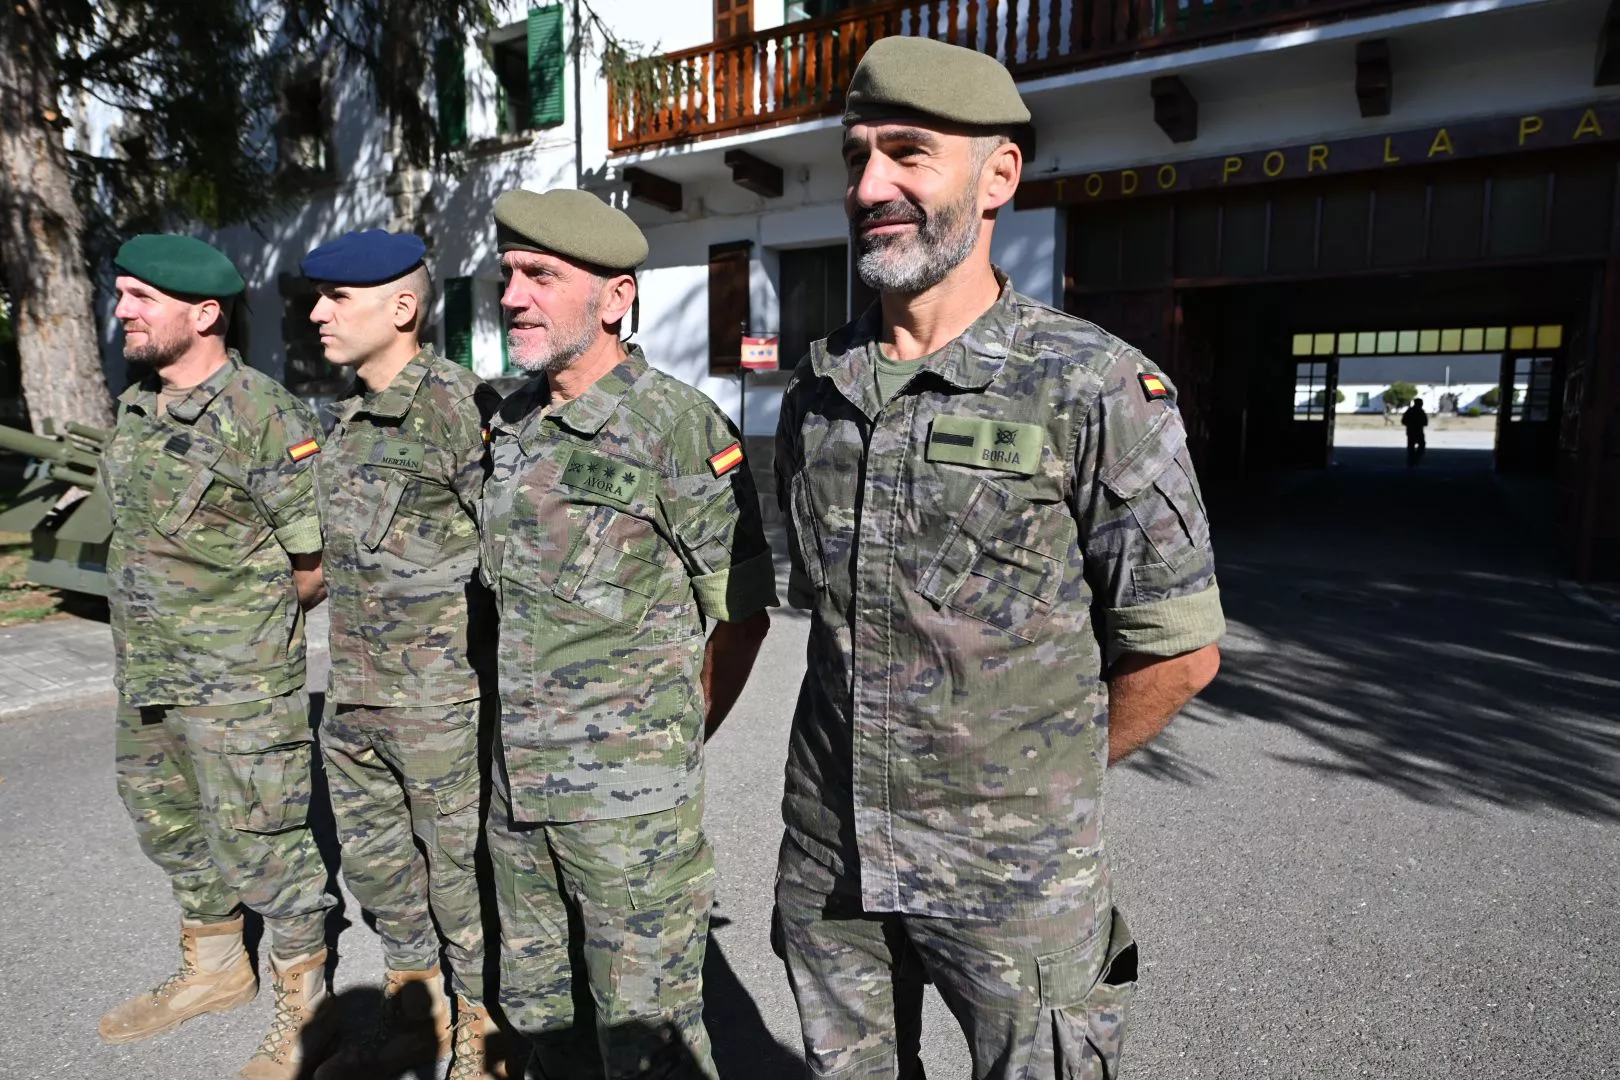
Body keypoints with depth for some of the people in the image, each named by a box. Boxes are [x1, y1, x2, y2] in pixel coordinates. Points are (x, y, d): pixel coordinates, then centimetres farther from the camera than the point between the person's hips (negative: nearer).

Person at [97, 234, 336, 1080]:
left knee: (260, 841, 1)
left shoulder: (267, 418, -18)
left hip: (240, 682, -9)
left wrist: (252, 629, 0)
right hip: (147, 671, 9)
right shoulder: (135, 410, 7)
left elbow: (319, 560, -14)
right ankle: (213, 968, 44)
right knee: (168, 822, 22)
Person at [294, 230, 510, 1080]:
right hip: (352, 693, 9)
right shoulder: (351, 415, 10)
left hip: (440, 697, -8)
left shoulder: (461, 407, -16)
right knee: (375, 860, 20)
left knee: (460, 868, 6)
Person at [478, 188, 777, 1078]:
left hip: (630, 796, -7)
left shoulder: (682, 428, -15)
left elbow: (744, 613, -9)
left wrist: (677, 736, -2)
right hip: (515, 782, 7)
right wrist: (523, 732, 13)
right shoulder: (510, 423, 6)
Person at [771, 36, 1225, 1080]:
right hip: (827, 854, 5)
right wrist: (868, 762, 11)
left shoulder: (1099, 389, -14)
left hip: (1014, 873, -4)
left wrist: (1049, 772, 0)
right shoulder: (815, 392, 1)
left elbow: (1179, 650, -9)